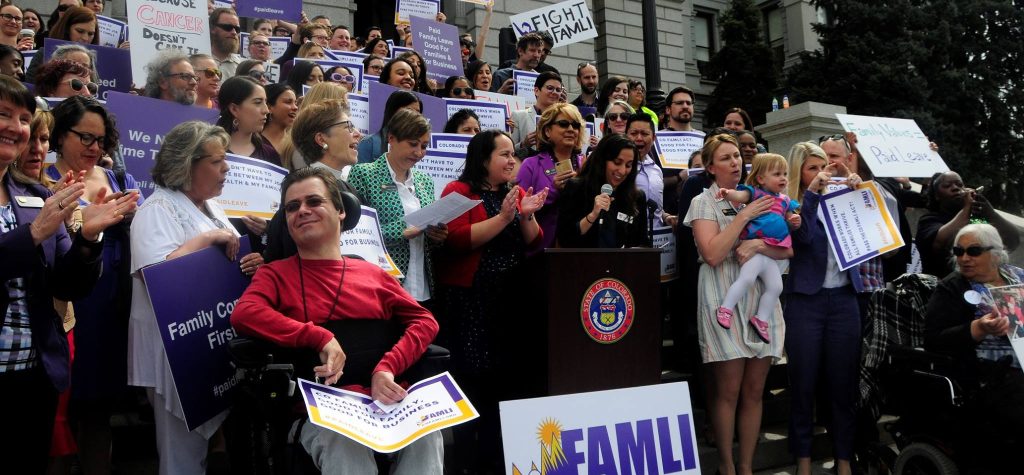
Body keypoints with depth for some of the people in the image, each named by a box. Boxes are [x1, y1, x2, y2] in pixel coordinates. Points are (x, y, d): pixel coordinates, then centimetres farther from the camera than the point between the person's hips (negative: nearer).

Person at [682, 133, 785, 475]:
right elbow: (712, 254, -14)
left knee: (754, 391, 6)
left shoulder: (755, 198, 15)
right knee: (728, 391, -3)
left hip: (761, 299, 5)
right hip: (724, 302, -5)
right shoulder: (704, 202, 1)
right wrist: (745, 216, -13)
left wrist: (757, 245, -12)